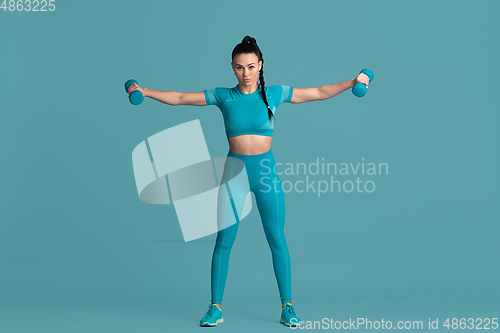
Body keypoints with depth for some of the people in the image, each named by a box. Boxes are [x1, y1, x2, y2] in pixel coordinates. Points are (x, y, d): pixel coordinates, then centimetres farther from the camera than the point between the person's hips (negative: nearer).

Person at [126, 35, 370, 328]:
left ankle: (287, 307, 12)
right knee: (224, 241, 2)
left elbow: (320, 93, 6)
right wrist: (145, 91, -2)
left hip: (267, 170, 0)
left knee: (277, 240, 1)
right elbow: (177, 98, 6)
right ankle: (216, 308, 12)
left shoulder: (274, 93, 3)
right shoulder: (223, 97, 3)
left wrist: (352, 82, -4)